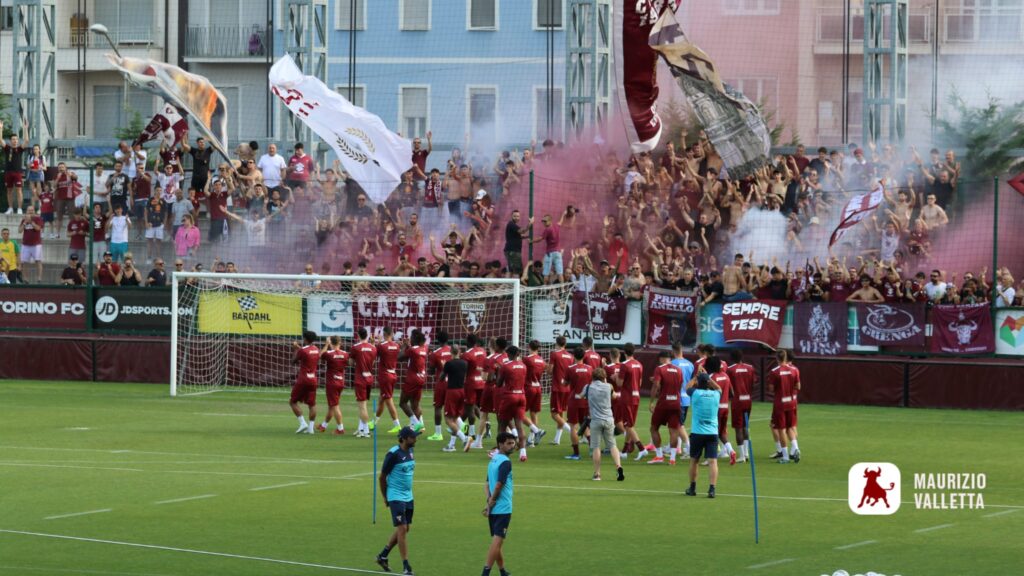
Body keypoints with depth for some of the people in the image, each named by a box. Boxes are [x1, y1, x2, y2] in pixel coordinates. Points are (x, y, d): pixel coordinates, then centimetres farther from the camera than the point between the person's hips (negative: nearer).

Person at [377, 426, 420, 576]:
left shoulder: (410, 451, 6)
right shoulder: (393, 454, -17)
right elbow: (382, 477, -9)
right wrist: (385, 497, -1)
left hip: (408, 496, 8)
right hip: (396, 497, -8)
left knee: (404, 529, 13)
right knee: (402, 529, -10)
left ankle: (383, 556, 29)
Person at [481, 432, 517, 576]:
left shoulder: (493, 460, 13)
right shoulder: (505, 462, -14)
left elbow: (488, 483, 13)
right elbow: (499, 485, -20)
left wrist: (489, 501, 3)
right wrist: (491, 502, -7)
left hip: (494, 510, 9)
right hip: (503, 509, -9)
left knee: (496, 541, 15)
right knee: (497, 541, -8)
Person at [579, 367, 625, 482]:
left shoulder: (588, 387, 1)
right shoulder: (608, 387, 4)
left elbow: (581, 395, 22)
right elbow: (614, 396, 25)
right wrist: (618, 394, 47)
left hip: (596, 420, -1)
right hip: (608, 419, 1)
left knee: (596, 447, 2)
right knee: (612, 445, 7)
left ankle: (597, 473, -1)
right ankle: (618, 467, -12)